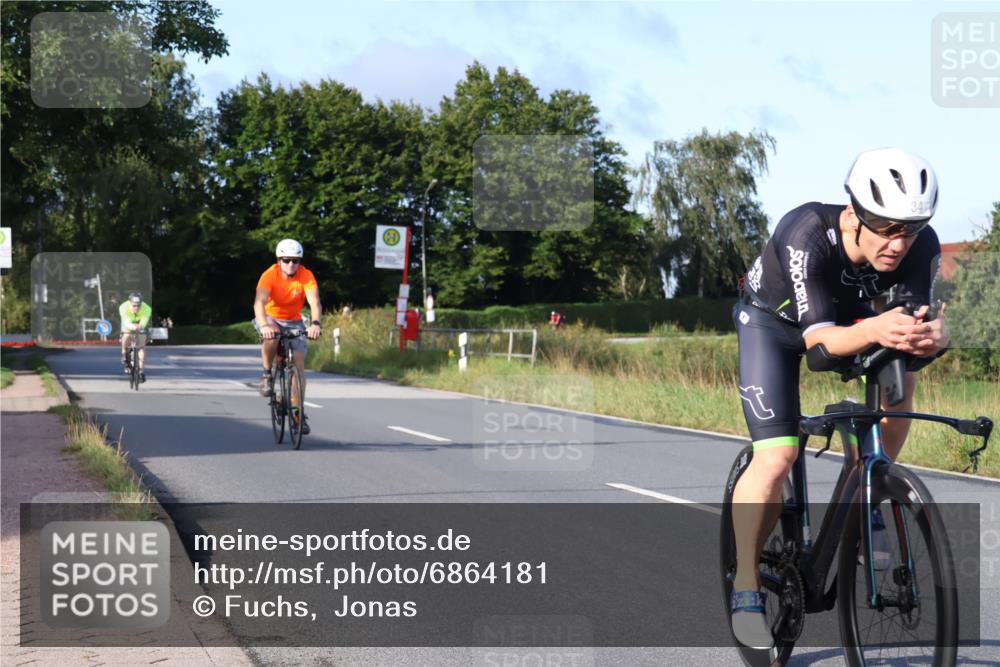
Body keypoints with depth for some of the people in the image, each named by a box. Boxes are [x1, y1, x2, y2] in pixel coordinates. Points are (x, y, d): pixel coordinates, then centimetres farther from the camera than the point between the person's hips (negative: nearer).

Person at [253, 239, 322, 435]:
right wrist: (264, 325, -56)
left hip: (294, 321, 2)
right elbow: (259, 302, -38)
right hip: (271, 318, -2)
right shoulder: (270, 275, -25)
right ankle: (266, 375, -12)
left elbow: (314, 302, -34)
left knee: (299, 363, -10)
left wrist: (315, 323, -54)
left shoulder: (306, 276, -21)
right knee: (271, 337, -36)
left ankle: (299, 411, -2)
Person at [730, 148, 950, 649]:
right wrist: (873, 330, -62)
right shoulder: (807, 236, -39)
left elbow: (922, 314, -29)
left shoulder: (921, 246, -27)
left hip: (849, 317, 4)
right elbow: (818, 336, -42)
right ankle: (746, 588, -1)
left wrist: (931, 334, -54)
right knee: (776, 457, -18)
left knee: (899, 377, -25)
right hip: (772, 321, -4)